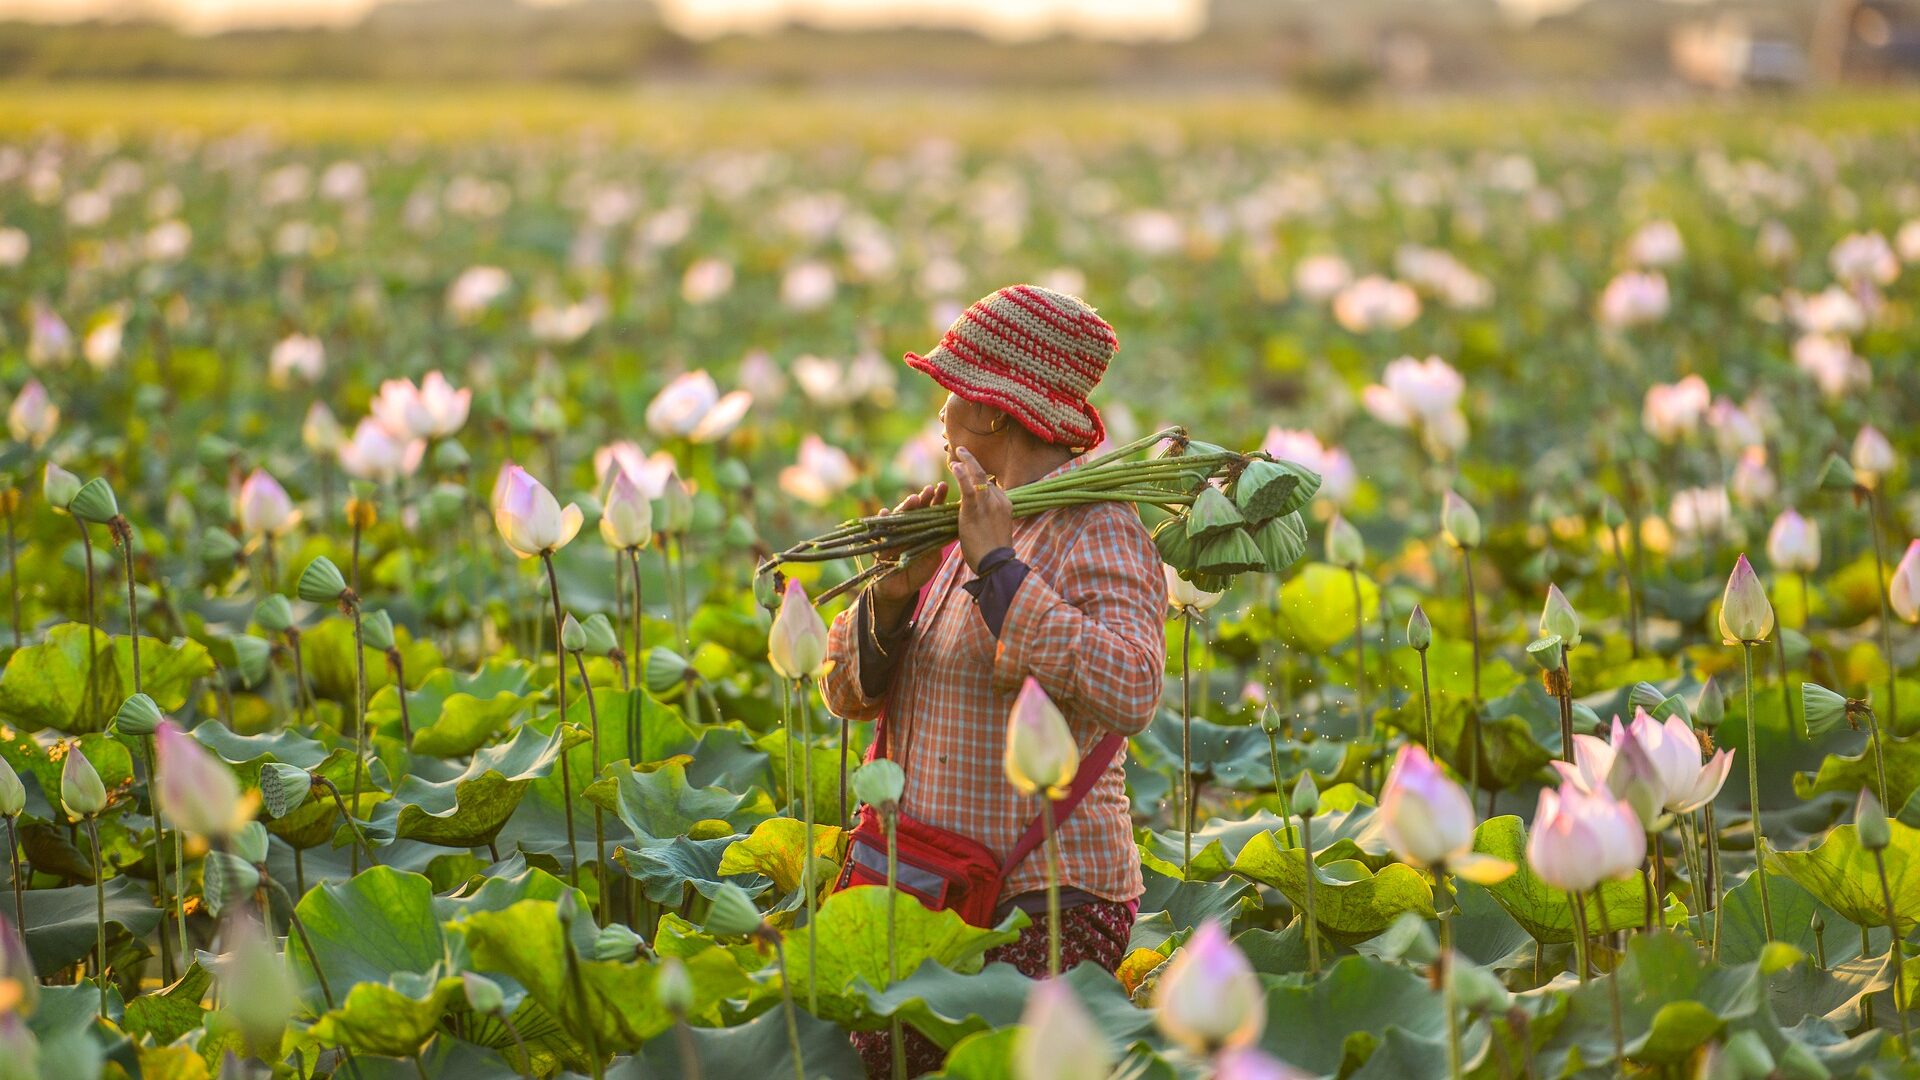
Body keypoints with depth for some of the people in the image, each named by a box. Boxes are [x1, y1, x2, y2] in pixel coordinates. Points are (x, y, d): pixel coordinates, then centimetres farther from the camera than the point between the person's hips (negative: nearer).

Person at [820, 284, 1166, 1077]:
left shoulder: (1097, 534, -9)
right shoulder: (967, 525, 13)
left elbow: (1129, 695, -27)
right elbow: (847, 691, 10)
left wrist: (1000, 568, -23)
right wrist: (893, 593, -9)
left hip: (1047, 907, -7)